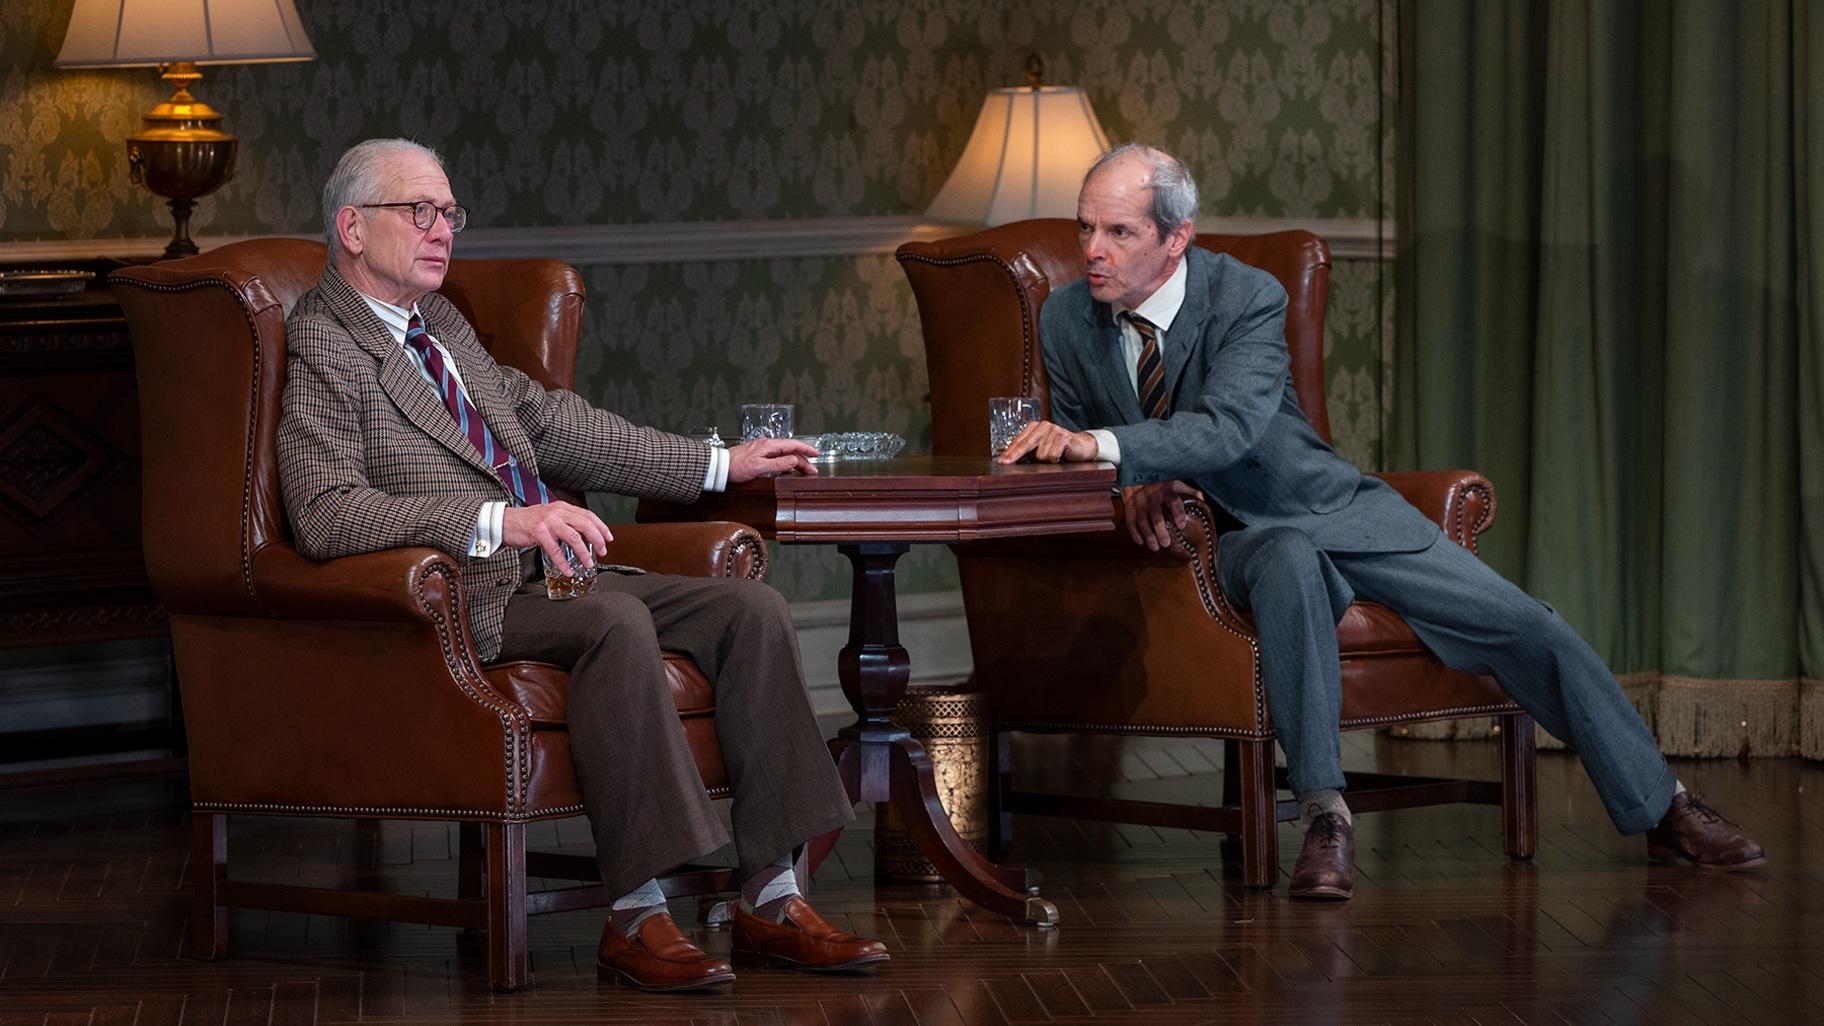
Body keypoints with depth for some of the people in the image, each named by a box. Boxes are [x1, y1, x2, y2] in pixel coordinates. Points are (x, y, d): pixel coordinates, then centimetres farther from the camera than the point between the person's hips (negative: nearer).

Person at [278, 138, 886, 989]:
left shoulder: (441, 327, 22)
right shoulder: (322, 350, -8)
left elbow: (552, 422, 30)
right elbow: (326, 516, -22)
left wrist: (721, 465, 27)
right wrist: (500, 523, -30)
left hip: (547, 572, 9)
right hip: (464, 605, -9)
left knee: (752, 609, -8)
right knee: (617, 622, -34)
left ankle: (771, 902, -12)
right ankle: (635, 918, -31)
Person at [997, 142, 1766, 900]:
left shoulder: (1248, 297, -18)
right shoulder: (1066, 318, -6)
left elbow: (1228, 427, -34)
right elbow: (1079, 450, 5)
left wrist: (1103, 445, -49)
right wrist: (1135, 483, -19)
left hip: (1336, 511, 0)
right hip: (1232, 539, 0)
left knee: (1525, 627, -8)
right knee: (1289, 559, -39)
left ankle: (1663, 811, 10)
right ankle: (1323, 816, -37)